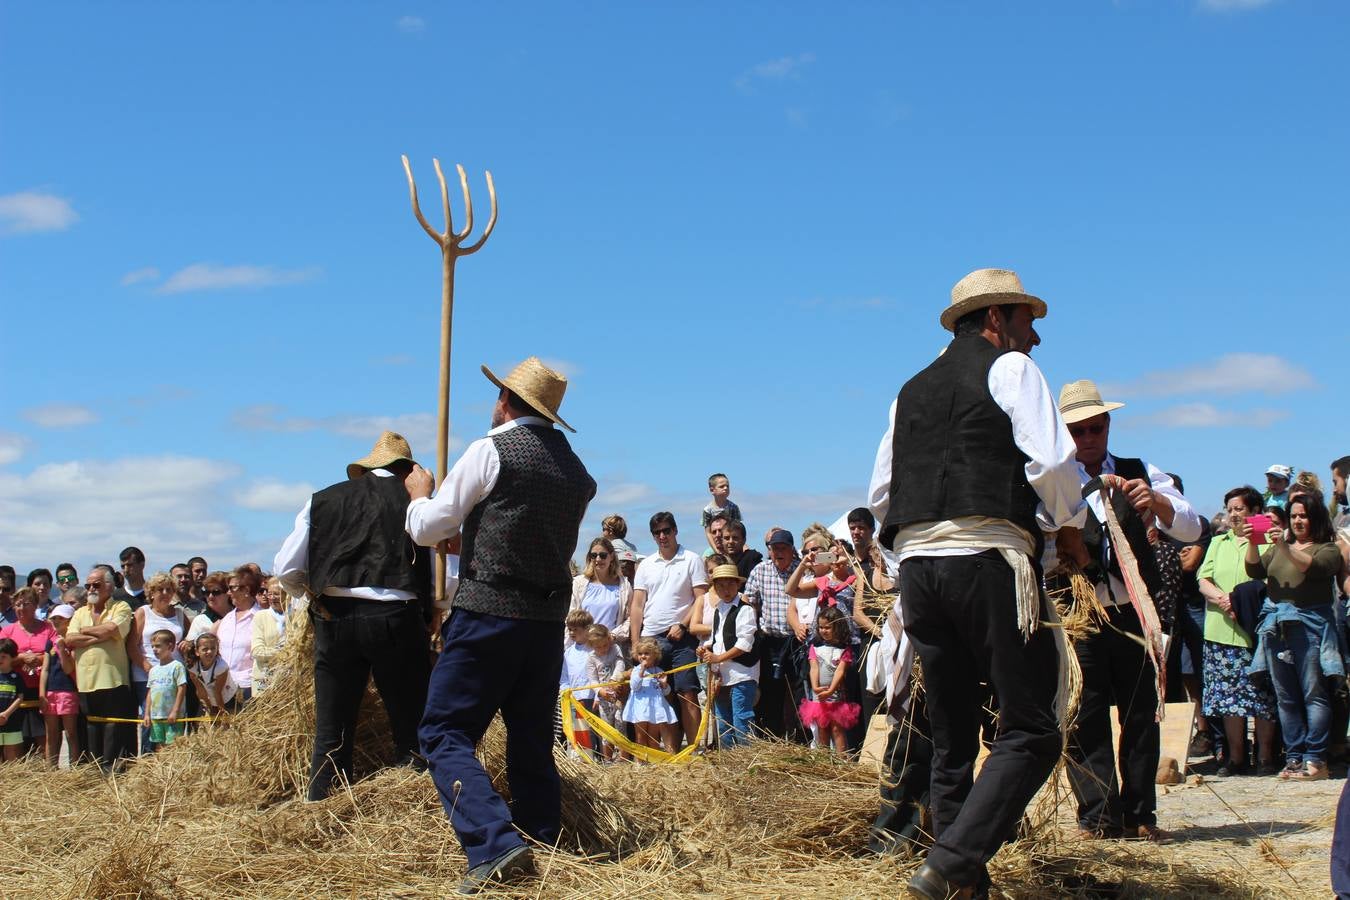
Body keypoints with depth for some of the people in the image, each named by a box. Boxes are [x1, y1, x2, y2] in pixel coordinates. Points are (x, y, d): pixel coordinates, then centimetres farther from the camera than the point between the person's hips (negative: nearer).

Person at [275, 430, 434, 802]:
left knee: (331, 733, 10)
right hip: (396, 617, -3)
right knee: (411, 730, 5)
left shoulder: (323, 500, 12)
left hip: (334, 618, 3)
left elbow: (286, 570, 11)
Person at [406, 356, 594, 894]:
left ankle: (495, 845, -21)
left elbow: (427, 530, -4)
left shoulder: (491, 451, -7)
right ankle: (540, 855, 14)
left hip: (489, 613, -7)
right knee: (532, 743, 14)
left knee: (443, 733, -5)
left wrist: (419, 492, 18)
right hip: (549, 620, 7)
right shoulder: (576, 470, 13)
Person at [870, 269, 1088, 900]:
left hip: (915, 564, 7)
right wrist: (1069, 528, 6)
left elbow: (880, 493, 20)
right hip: (988, 559, -7)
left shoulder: (913, 389, 23)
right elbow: (1051, 460, -9)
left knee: (951, 740, 12)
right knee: (1030, 730, -6)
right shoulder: (1010, 368, 4)